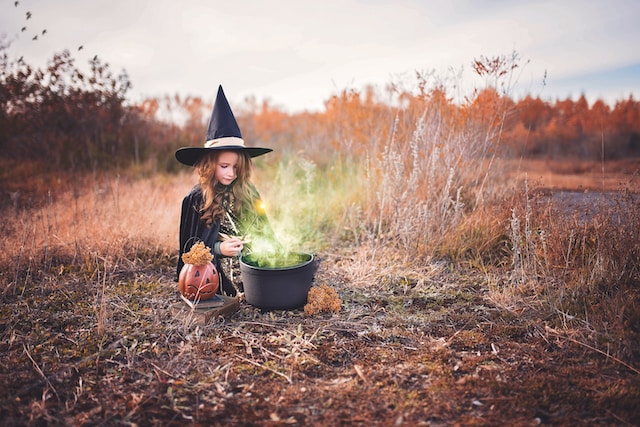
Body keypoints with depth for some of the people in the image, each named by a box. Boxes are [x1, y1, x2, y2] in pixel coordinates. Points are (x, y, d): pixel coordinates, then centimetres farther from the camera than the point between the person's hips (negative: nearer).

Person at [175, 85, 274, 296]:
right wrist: (218, 249, -11)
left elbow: (263, 229, 17)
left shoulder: (248, 193, 9)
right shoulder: (196, 199, 1)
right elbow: (189, 247, 5)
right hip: (218, 278, -5)